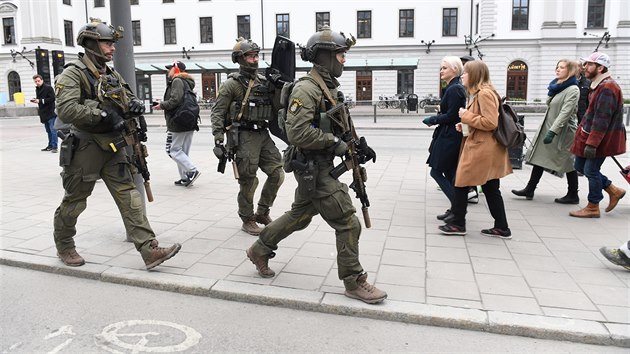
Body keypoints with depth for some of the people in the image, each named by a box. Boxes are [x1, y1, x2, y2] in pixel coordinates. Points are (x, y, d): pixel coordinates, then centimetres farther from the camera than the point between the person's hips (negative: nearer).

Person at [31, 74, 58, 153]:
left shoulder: (48, 87, -8)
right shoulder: (37, 89, 16)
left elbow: (52, 98, -16)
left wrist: (40, 101, -17)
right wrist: (35, 100, 3)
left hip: (50, 112, -8)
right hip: (43, 113, 8)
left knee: (52, 129, -10)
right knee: (48, 130, 13)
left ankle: (54, 146, -10)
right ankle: (50, 145, 20)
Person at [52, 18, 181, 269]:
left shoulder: (112, 75, 13)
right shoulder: (74, 73, -10)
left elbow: (129, 100, 20)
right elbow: (66, 110, -22)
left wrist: (135, 106, -4)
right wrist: (102, 114, -26)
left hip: (113, 148, 6)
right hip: (85, 148, -6)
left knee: (129, 197, -3)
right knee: (74, 201, 10)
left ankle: (149, 250, -5)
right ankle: (63, 246, 33)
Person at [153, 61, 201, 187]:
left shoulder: (177, 81, -9)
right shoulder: (186, 83, 21)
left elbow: (175, 100, -22)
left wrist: (162, 105, -7)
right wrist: (163, 104, 15)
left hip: (178, 123, -10)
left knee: (173, 150, -4)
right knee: (183, 151, 12)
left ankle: (192, 170, -11)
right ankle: (185, 177, 14)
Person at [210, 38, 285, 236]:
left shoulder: (264, 82, 13)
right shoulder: (232, 83, -5)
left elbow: (274, 109, 20)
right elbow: (217, 112, -7)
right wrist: (218, 136, -15)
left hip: (264, 135, 6)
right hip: (244, 136, -6)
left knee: (277, 173, 4)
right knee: (248, 181, -1)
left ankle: (262, 212, 21)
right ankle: (248, 220, 15)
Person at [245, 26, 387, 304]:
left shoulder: (329, 87, 14)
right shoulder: (306, 88, -17)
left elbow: (337, 126, 22)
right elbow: (297, 132, -27)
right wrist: (336, 144, -21)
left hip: (321, 167, 10)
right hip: (314, 169, -10)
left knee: (299, 215, 22)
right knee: (347, 223, -5)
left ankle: (259, 251, 39)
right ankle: (354, 282, 9)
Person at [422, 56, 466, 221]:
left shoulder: (454, 89, -16)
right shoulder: (453, 88, 14)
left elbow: (451, 116, -19)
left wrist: (432, 120, -9)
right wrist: (435, 119, 6)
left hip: (449, 138, -10)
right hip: (450, 137, 10)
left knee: (436, 171, -4)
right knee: (450, 174, 13)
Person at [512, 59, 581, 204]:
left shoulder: (573, 90, -14)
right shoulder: (557, 86, 12)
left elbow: (565, 113, -22)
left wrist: (552, 131, -28)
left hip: (563, 131, -8)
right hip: (548, 127, 8)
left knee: (568, 163, 3)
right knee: (539, 158, 6)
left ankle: (573, 195, 16)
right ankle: (529, 190, 11)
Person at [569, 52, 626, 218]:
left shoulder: (607, 88, -21)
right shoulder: (598, 85, 13)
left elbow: (602, 119, -25)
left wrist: (592, 143, -26)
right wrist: (583, 133, 22)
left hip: (601, 139, -10)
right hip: (589, 135, 10)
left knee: (591, 170, -2)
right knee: (580, 166, 14)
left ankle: (592, 208, 13)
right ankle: (614, 190, 25)